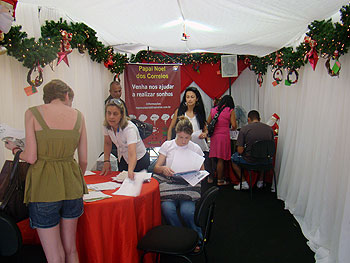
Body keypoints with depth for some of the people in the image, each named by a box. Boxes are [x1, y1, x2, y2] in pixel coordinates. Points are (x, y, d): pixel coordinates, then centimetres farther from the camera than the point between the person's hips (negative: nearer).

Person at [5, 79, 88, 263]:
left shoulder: (33, 113, -3)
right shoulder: (78, 116, 3)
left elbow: (31, 158, -9)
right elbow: (84, 160, 5)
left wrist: (15, 150, 13)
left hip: (44, 185, -2)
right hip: (71, 184, 3)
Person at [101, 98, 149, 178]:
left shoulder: (129, 128, -34)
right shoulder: (107, 125, -16)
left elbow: (132, 154, -47)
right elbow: (107, 143, 2)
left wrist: (130, 171, -63)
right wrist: (106, 161, -8)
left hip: (139, 160, -5)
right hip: (122, 160, 6)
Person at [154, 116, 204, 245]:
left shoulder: (196, 148, 9)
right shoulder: (167, 145, 9)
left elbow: (202, 171, 13)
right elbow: (156, 167, 7)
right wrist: (163, 169, -16)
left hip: (188, 185, -1)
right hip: (169, 183, 1)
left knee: (187, 211, -28)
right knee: (167, 208, -29)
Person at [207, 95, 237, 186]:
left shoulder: (213, 110, 9)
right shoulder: (230, 111, -2)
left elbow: (208, 123, 12)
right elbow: (234, 126, -7)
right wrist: (232, 129, 15)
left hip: (213, 136, 4)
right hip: (224, 136, -4)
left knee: (213, 158, 14)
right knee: (221, 159, 2)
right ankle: (220, 180, 11)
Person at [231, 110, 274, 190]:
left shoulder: (244, 129, -13)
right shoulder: (269, 128, -3)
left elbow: (240, 151, -14)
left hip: (250, 161, -4)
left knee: (233, 157, 27)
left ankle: (243, 183, 24)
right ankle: (260, 181, 44)